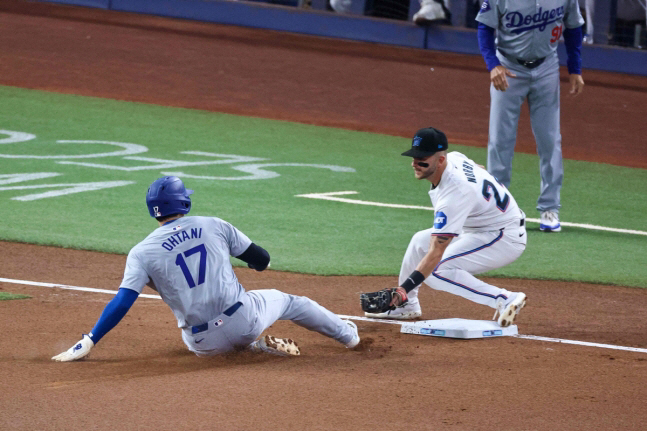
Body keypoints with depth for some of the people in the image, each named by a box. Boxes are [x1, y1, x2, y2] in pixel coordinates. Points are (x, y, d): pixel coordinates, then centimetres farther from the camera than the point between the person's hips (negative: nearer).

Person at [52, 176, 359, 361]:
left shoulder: (142, 252, -4)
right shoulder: (214, 226, 1)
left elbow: (123, 302, -13)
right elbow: (262, 261, 10)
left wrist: (89, 342, -11)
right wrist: (243, 255, 35)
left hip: (205, 344, -1)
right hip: (244, 319, 1)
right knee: (286, 301, 30)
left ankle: (258, 346, 12)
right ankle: (347, 334, 47)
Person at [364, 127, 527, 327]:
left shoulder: (454, 193, -32)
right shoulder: (453, 158, -8)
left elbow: (436, 252, -35)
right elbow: (476, 168, 18)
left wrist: (404, 288, -39)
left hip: (506, 239, -10)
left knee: (436, 271, -21)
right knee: (420, 241, 15)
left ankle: (505, 300, -26)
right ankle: (406, 305, 28)